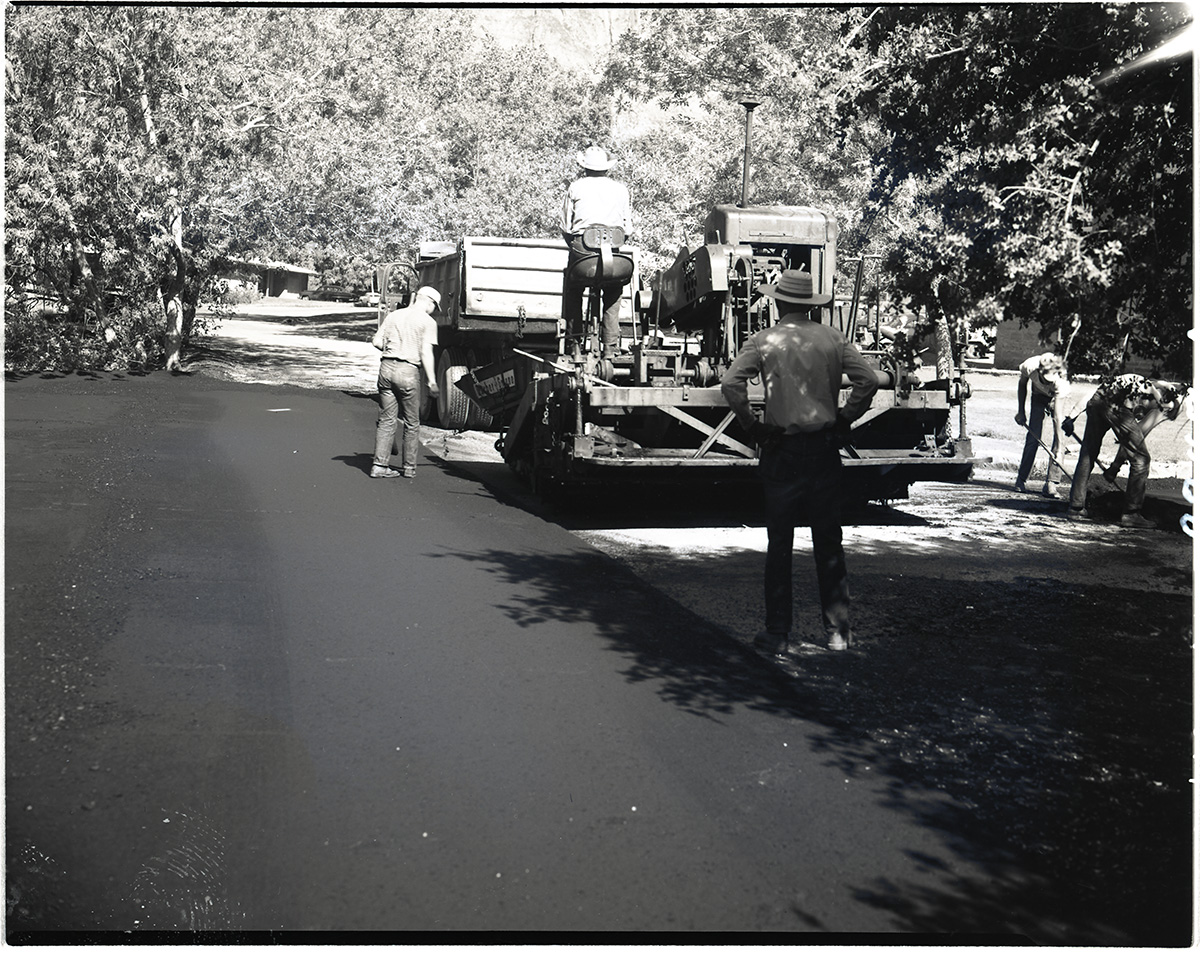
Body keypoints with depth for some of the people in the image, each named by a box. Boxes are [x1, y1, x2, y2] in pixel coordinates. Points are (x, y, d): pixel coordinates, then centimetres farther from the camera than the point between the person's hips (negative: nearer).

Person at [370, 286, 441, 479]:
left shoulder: (394, 315, 13)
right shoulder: (428, 322, -2)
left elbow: (377, 341, 9)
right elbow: (426, 353, -10)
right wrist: (432, 381, -10)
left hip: (387, 367, 4)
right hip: (408, 371, -4)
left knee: (386, 420, 9)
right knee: (412, 423, 9)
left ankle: (380, 465, 3)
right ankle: (408, 467, 14)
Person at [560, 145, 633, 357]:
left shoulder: (576, 187, 7)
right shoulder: (620, 189, 11)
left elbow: (565, 227, 6)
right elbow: (628, 229, 10)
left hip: (580, 246, -1)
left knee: (572, 292, 20)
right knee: (613, 296, 18)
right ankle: (610, 346, 12)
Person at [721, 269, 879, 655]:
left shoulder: (764, 340, -3)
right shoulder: (832, 338, 2)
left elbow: (730, 384, -15)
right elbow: (868, 380, -5)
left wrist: (751, 424, -5)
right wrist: (843, 420, 4)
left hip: (780, 451, -2)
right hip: (824, 448, 2)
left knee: (779, 543, 6)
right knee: (829, 542, 11)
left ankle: (777, 633, 10)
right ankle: (837, 630, 15)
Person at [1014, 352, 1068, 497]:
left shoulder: (1060, 383, -39)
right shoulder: (1030, 367, -33)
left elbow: (1057, 416, -39)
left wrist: (1058, 448, -41)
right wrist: (1021, 412, -4)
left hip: (1056, 397, -2)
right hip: (1038, 395, 2)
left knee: (1058, 437, -17)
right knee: (1033, 436, -5)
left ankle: (1051, 484, -16)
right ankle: (1021, 479, 9)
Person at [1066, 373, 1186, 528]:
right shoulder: (1168, 401, 12)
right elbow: (1138, 435, 4)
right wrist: (1115, 466, 8)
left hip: (1097, 399, 8)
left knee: (1087, 455, 15)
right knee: (1140, 459, 6)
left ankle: (1075, 508, 17)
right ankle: (1131, 514, 9)